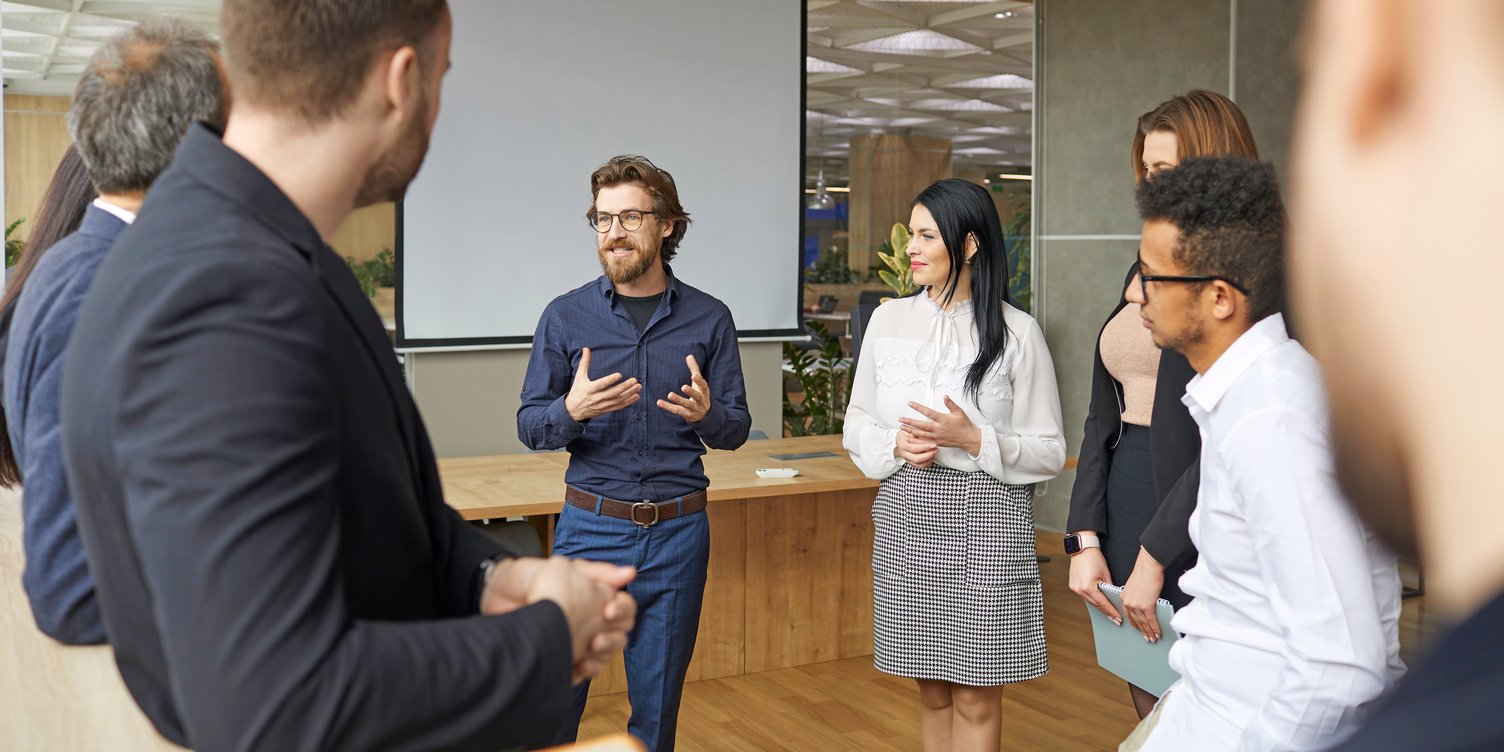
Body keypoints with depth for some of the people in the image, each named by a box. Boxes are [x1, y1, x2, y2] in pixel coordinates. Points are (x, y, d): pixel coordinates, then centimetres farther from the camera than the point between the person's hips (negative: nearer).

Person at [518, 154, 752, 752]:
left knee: (657, 702, 11)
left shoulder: (709, 319, 2)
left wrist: (707, 413, -18)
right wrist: (572, 411, -21)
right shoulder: (566, 316, 0)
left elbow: (736, 430, 5)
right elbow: (529, 426, 1)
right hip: (591, 527, -1)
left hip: (678, 531, 1)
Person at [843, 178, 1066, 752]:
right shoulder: (888, 320, 5)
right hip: (907, 517, 3)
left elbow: (1050, 452, -3)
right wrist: (897, 444, -9)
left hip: (985, 519, -3)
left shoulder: (1017, 333, -5)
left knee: (976, 698, 3)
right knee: (932, 688, 14)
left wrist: (973, 438, -17)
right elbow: (857, 425, 11)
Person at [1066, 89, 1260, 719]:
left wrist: (1155, 557, -16)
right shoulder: (1145, 269, 13)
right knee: (1149, 715, 15)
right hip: (1126, 510, 7)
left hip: (1195, 529, -7)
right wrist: (1085, 538, 3)